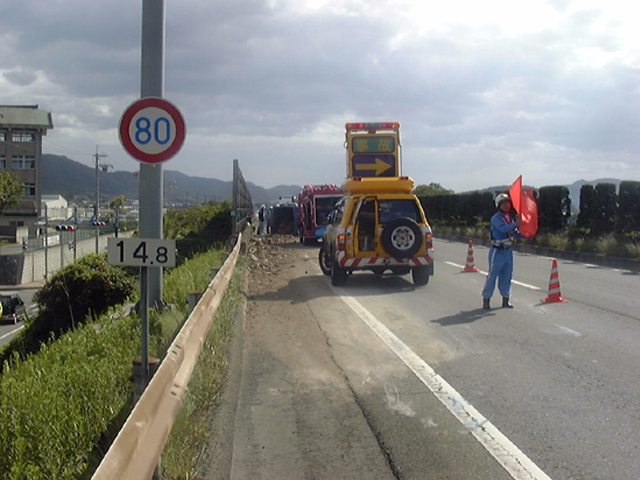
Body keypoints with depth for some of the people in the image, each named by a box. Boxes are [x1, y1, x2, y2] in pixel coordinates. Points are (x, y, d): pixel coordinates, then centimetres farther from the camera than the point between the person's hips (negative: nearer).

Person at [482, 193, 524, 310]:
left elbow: (515, 234, 17)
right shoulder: (496, 218, -10)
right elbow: (503, 229, -29)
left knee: (507, 276, 10)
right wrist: (515, 224, -40)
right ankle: (486, 299, 1)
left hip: (508, 251, 7)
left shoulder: (511, 218, 14)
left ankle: (505, 300, 18)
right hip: (497, 251, -7)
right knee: (492, 275, -5)